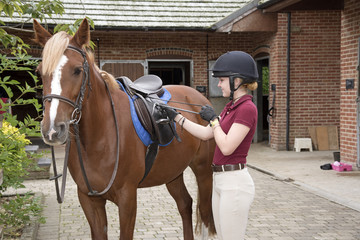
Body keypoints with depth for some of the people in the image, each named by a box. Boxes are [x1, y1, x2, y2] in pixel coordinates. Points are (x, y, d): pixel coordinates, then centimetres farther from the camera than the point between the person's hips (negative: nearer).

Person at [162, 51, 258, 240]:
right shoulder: (231, 106, 13)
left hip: (234, 183, -10)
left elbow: (227, 147, -23)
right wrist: (176, 116, 16)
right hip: (221, 180, 10)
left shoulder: (247, 108, -17)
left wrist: (213, 119, -10)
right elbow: (205, 134, 18)